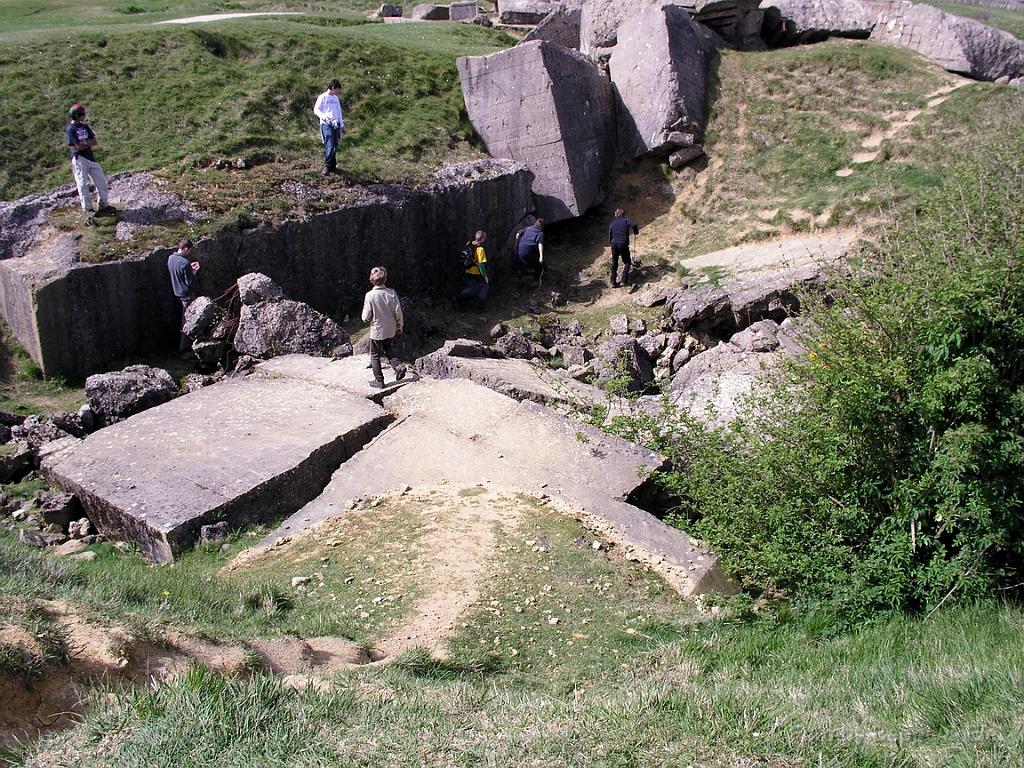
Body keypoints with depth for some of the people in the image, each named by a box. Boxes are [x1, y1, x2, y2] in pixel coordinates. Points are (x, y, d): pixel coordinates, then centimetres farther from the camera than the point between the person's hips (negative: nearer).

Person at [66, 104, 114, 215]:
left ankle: (103, 205, 17)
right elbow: (78, 147, -17)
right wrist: (89, 143, -4)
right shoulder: (71, 129, -12)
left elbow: (94, 141, 4)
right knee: (83, 183, 0)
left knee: (101, 180, 7)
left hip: (90, 157, 7)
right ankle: (87, 208, 8)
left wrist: (84, 143, -11)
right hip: (79, 158, -7)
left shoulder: (84, 126, 9)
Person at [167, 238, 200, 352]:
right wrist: (194, 272, -9)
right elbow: (189, 282, -23)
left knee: (185, 318, 22)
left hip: (178, 292, 9)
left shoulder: (170, 258, 0)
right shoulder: (185, 263, -27)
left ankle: (184, 343, 31)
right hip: (187, 294, -8)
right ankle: (184, 346, 9)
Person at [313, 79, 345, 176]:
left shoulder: (336, 98, 19)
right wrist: (324, 117, -21)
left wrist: (342, 125, 23)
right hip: (326, 124, -6)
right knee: (329, 146, -15)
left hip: (336, 124, 6)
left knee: (335, 146, 5)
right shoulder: (322, 97, 0)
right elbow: (316, 110, -5)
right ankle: (327, 166, -9)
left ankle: (332, 165, 13)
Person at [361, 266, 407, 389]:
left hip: (377, 330, -4)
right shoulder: (391, 293, -12)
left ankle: (379, 381, 17)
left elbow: (366, 317, -16)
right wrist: (399, 326, 8)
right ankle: (398, 366, 5)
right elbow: (398, 312, -7)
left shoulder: (370, 295, -19)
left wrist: (365, 318, 8)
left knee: (375, 355, 12)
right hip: (391, 330, 4)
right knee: (387, 350, 27)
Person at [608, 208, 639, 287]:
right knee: (627, 262, 8)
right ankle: (624, 280, -7)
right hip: (623, 244, -4)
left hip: (614, 244, 4)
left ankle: (613, 282, 11)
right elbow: (633, 225, -13)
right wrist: (636, 231, 6)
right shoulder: (626, 220, 7)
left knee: (614, 263, 13)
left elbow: (609, 237, 18)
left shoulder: (612, 224, 18)